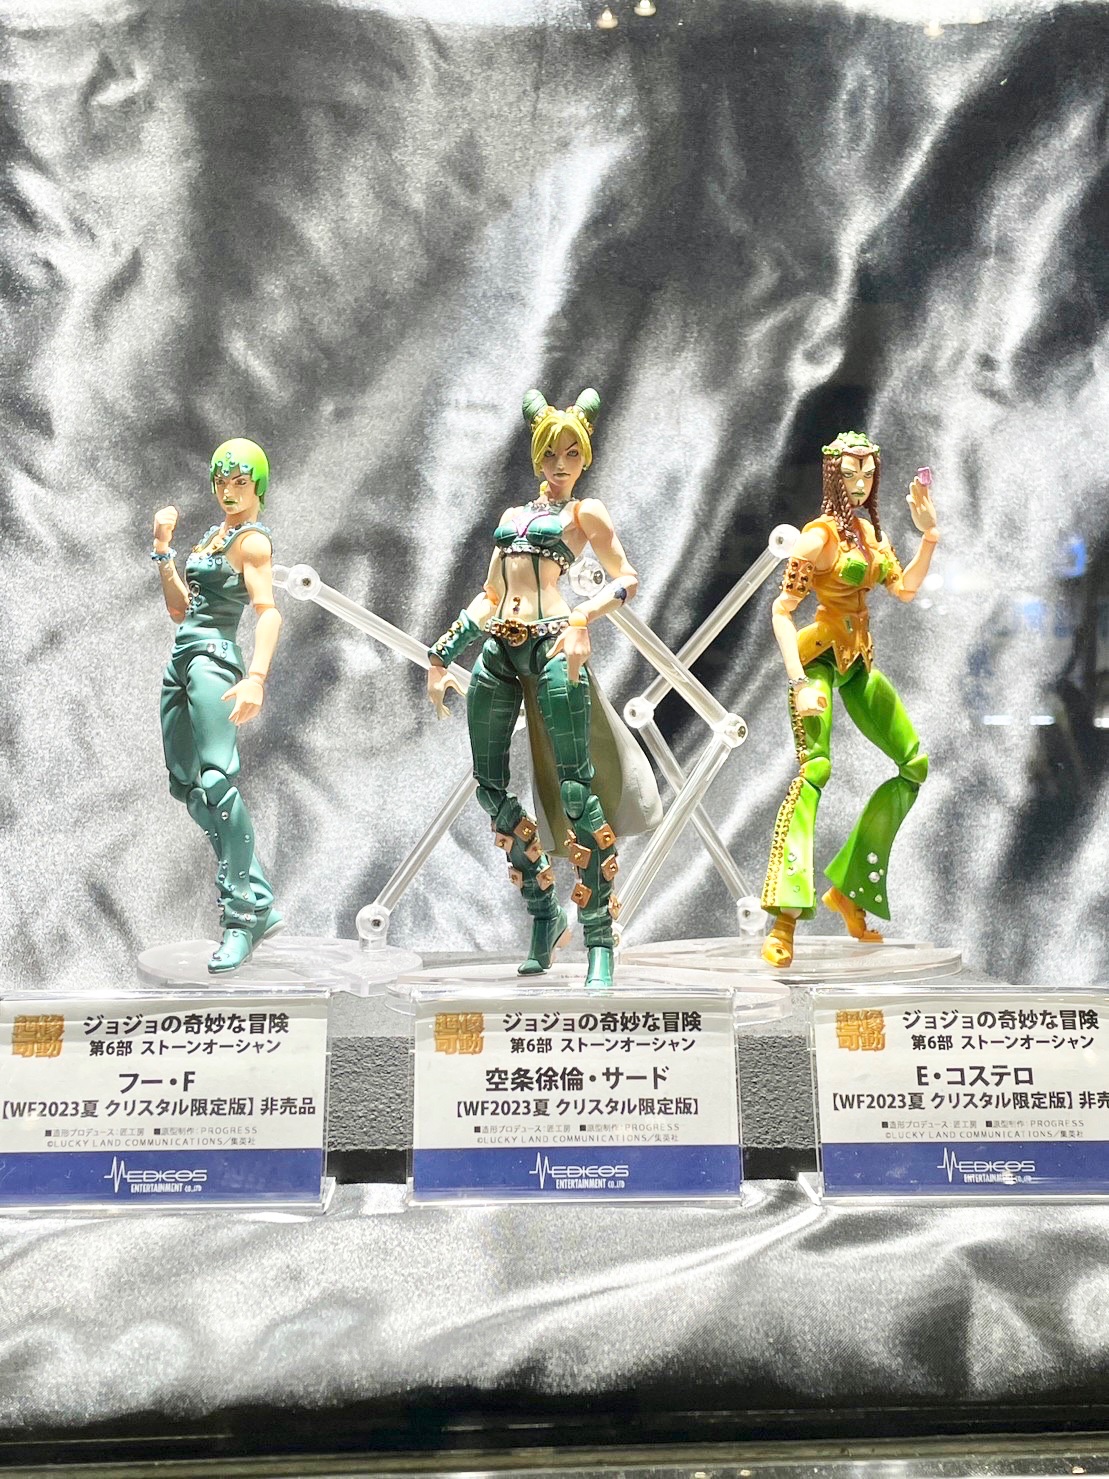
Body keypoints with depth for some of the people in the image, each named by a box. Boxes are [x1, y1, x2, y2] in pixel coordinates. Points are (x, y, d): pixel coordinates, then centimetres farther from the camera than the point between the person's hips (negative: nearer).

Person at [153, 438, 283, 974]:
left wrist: (256, 677, -33)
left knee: (216, 779, -19)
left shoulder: (252, 539, -5)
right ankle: (260, 900, 11)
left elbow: (268, 612, -19)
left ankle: (242, 915, -16)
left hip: (214, 659, -9)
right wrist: (163, 549, 11)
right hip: (182, 660, 9)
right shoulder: (213, 533, 21)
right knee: (185, 783, 7)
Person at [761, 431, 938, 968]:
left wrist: (929, 534, 5)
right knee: (814, 767, -26)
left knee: (917, 766, 11)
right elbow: (781, 610, -16)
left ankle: (849, 886, 15)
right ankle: (784, 917, -34)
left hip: (860, 661, 9)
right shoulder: (820, 534, -11)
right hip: (820, 656, -9)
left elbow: (905, 587, 17)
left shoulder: (868, 529, 12)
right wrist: (799, 682, -24)